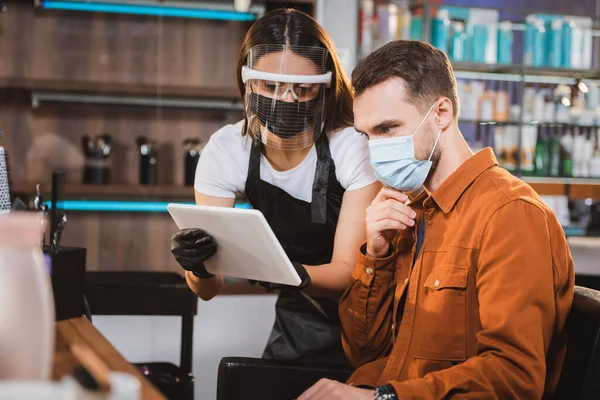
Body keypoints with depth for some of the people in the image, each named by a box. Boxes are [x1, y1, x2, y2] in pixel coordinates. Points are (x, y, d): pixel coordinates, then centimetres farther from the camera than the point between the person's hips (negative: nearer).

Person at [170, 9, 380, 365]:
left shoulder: (352, 147, -21)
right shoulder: (226, 150, -13)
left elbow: (350, 270, -21)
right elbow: (209, 288, -13)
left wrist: (296, 275, -41)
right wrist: (199, 267, -36)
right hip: (297, 324, 2)